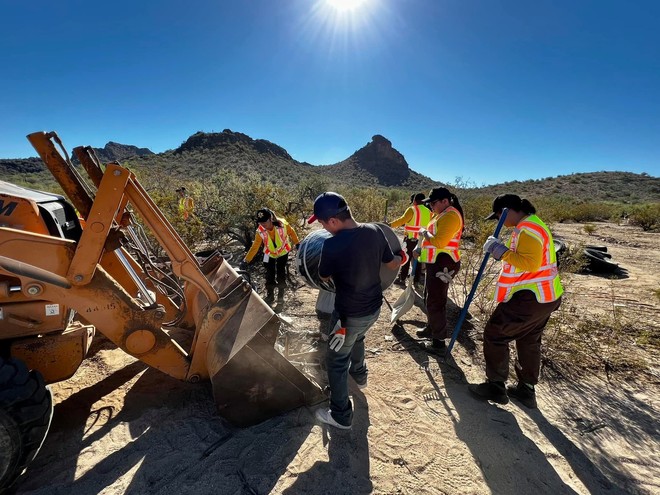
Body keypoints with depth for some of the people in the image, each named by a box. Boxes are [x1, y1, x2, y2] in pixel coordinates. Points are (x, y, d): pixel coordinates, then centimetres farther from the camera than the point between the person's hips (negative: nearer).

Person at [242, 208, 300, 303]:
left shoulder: (282, 224, -31)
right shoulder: (260, 231, -26)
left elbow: (291, 232, -10)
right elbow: (254, 247, -21)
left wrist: (297, 244, 0)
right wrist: (246, 260, -26)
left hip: (283, 251, -1)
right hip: (270, 253, 1)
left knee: (281, 272, 4)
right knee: (269, 274, 2)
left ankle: (281, 293, 23)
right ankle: (270, 295, 20)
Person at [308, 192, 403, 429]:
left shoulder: (332, 245, -28)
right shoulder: (375, 231, -11)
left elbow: (324, 276, -8)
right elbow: (392, 264, 3)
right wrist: (401, 256, 25)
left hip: (349, 314, -6)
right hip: (374, 307, 7)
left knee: (336, 362, 15)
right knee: (357, 338, 36)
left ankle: (341, 416, 31)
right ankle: (359, 375, 60)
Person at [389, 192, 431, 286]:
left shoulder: (412, 209, -11)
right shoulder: (428, 211, 7)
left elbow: (401, 220, -18)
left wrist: (390, 225, -13)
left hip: (411, 239, -5)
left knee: (406, 259, 5)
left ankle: (402, 279, 8)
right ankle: (416, 280, 17)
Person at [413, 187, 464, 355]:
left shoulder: (450, 216, -17)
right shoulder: (441, 214, 15)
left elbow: (439, 242, -27)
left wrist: (424, 233, -11)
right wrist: (420, 248, 8)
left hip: (442, 264, -11)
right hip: (436, 263, 11)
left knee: (435, 302, -3)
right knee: (430, 298, 22)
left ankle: (439, 342, 9)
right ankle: (432, 328, 40)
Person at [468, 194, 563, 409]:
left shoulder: (528, 228, -19)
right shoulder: (531, 225, 15)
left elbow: (530, 263, -29)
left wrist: (501, 251, -25)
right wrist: (502, 251, 7)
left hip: (531, 298, -11)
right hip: (545, 296, 11)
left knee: (494, 334, -1)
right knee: (529, 342, 19)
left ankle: (496, 387, 9)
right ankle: (526, 390, 32)